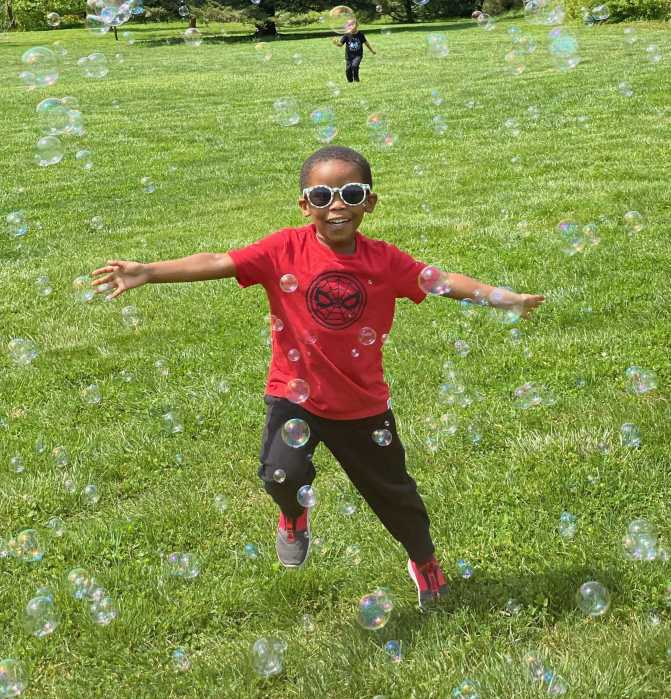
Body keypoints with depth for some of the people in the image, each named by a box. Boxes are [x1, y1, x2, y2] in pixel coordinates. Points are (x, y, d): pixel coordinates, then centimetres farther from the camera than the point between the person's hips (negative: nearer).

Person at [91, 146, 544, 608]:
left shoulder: (384, 260, -10)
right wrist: (146, 272, -32)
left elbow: (443, 280, -5)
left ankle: (425, 562, 47)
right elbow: (216, 264, -22)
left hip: (364, 404, 2)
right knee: (282, 474, -25)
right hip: (296, 395, -2)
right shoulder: (285, 250, -16)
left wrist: (505, 298, -14)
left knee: (393, 490, 16)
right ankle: (294, 517, 16)